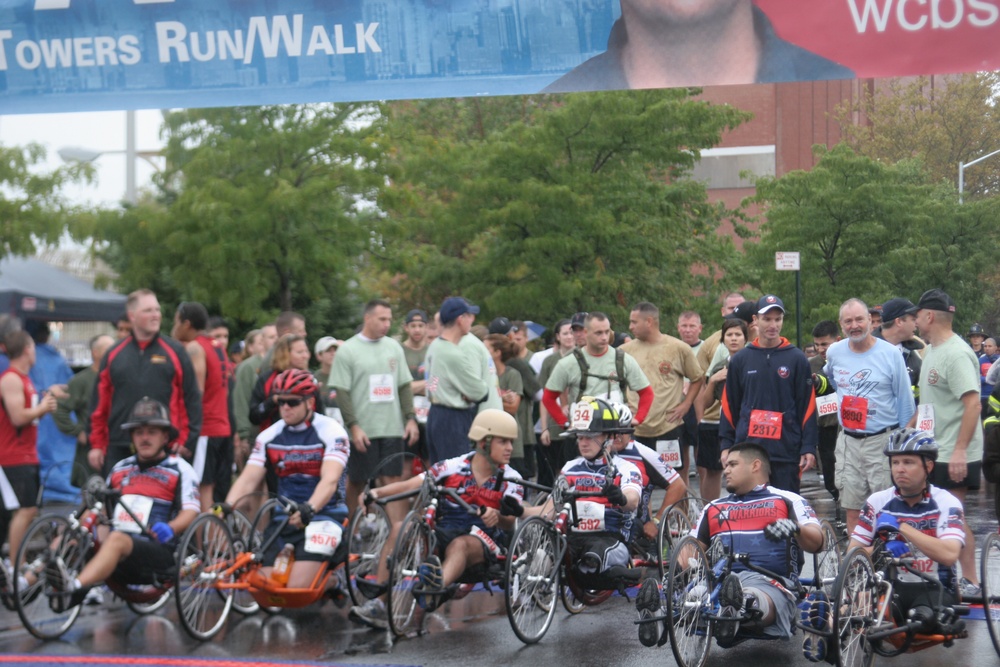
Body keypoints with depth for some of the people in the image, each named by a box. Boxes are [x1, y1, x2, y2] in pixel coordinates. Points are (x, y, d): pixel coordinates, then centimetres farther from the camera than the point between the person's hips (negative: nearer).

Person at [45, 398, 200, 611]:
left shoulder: (179, 468, 10)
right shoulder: (120, 468, 26)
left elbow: (191, 510, -3)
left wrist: (170, 529, -24)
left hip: (158, 551, -6)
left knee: (117, 539, -38)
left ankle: (75, 589, -60)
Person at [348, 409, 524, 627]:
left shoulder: (511, 480, 2)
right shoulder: (452, 467, 3)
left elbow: (510, 524, -11)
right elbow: (409, 486, -4)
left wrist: (497, 517, -36)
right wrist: (376, 493, -22)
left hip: (484, 541, -2)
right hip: (444, 532, 3)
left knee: (459, 544, -38)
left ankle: (439, 586, -72)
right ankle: (378, 605, -28)